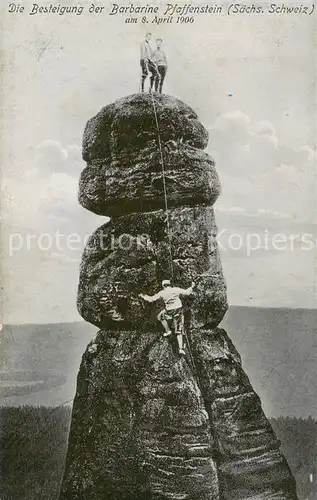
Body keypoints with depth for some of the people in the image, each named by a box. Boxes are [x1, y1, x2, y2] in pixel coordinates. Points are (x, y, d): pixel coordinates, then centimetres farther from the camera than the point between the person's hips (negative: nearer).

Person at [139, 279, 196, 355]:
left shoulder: (162, 293, 0)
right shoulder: (176, 289, 1)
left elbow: (152, 299, 7)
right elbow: (186, 292, 3)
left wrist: (144, 297, 22)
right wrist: (191, 287, 21)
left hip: (169, 312, -2)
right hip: (179, 310, 2)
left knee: (160, 316, 32)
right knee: (179, 331, 8)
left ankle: (168, 331, 25)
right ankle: (181, 348, 0)